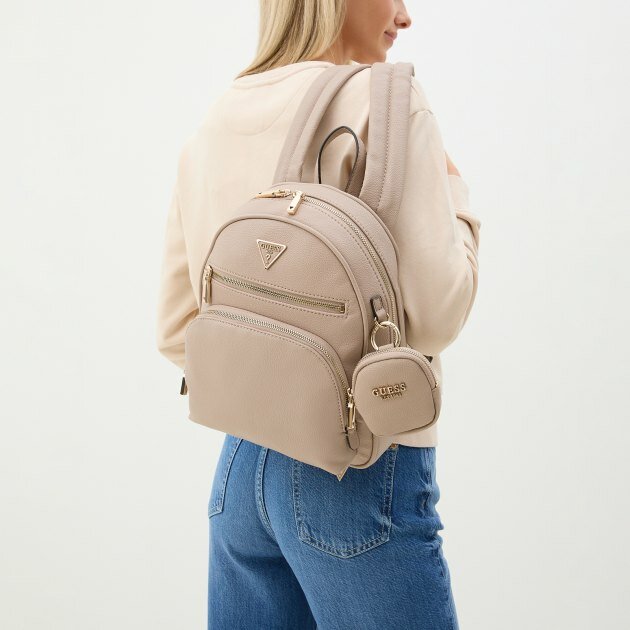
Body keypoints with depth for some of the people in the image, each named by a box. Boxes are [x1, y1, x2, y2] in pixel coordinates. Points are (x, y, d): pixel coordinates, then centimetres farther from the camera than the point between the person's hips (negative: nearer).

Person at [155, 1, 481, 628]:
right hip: (360, 474, -6)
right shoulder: (384, 99, -12)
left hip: (240, 464, 7)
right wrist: (455, 195, 0)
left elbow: (175, 331, 8)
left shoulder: (210, 127, 7)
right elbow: (434, 312, -16)